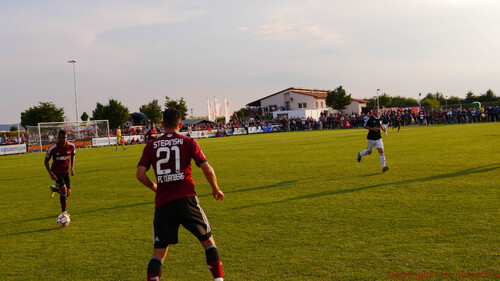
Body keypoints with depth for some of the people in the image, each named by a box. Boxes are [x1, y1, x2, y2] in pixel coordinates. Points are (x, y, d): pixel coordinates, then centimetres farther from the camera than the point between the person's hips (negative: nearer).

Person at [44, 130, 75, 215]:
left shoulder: (71, 146, -10)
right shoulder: (52, 149, -19)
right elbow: (46, 161, -6)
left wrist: (72, 168, 0)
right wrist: (51, 174, -16)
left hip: (66, 172, 4)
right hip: (56, 172, -4)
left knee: (68, 193, 4)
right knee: (64, 190, -17)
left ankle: (54, 189, 36)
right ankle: (63, 211, 2)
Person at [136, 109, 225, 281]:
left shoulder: (151, 146, 8)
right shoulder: (188, 142, 4)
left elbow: (140, 174, -1)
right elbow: (207, 170, -3)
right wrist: (216, 189, 14)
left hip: (162, 203, 2)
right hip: (186, 199, -1)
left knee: (159, 251, 8)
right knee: (208, 240, 15)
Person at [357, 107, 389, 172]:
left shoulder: (380, 118, 3)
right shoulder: (370, 118, -13)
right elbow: (365, 126, -7)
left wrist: (383, 128, 4)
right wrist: (372, 128, -20)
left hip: (378, 138, 3)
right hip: (370, 138, -3)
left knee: (381, 151, -11)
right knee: (369, 152, 13)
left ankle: (383, 167, -12)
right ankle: (360, 154, 46)